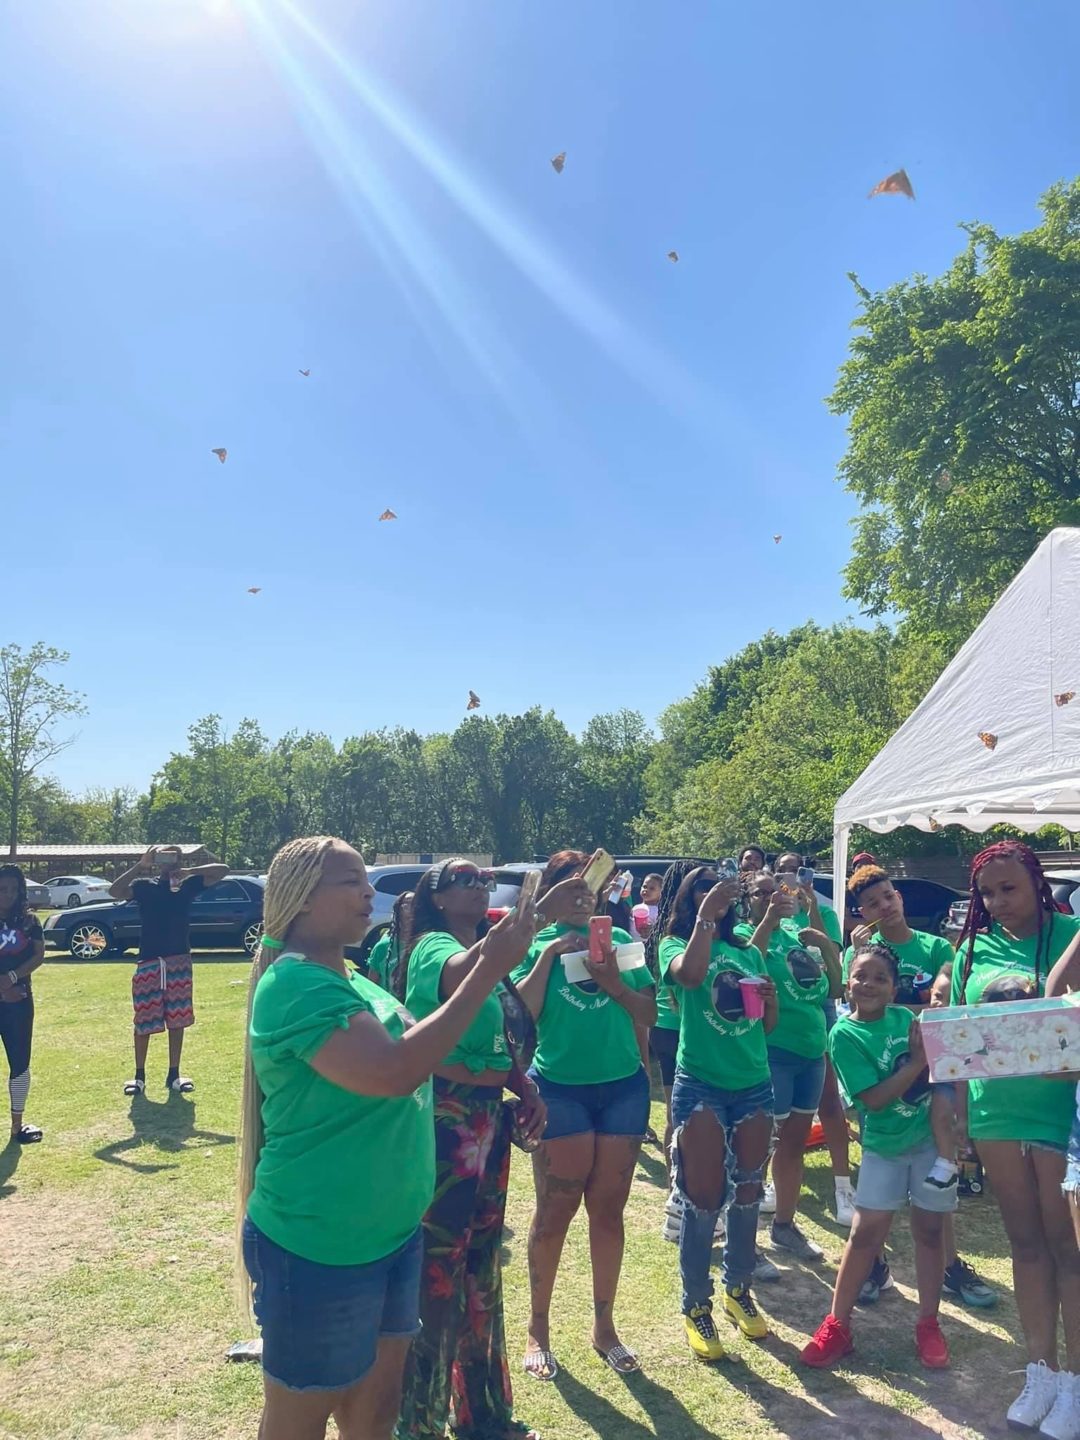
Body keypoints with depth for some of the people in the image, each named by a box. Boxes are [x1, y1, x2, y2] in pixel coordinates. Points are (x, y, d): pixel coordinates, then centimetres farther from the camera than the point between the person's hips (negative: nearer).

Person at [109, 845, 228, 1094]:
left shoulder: (188, 885, 7)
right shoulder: (144, 886, 2)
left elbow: (223, 870, 2)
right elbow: (114, 891, -17)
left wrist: (189, 872, -7)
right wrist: (141, 865, -20)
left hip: (179, 962, 2)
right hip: (149, 962, -2)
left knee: (177, 1020, 6)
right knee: (144, 1022, 3)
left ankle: (174, 1075, 17)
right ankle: (139, 1076, 17)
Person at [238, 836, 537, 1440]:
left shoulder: (352, 980, 7)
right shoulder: (295, 983, -22)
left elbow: (413, 1056, 19)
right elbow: (393, 1072, -33)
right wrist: (488, 972, -30)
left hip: (392, 1232, 9)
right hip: (317, 1248, -9)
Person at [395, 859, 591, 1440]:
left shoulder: (489, 950, 12)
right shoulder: (432, 947, -14)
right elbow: (462, 974, -40)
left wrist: (526, 1089, 2)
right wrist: (540, 914, -51)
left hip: (490, 1118, 9)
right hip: (445, 1120, -9)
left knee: (482, 1264, 19)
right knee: (437, 1268, 1)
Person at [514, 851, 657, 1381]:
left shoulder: (618, 939, 5)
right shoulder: (536, 944, -1)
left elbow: (649, 1014, 2)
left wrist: (614, 983, -15)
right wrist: (547, 955, -17)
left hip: (623, 1085, 3)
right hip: (559, 1088, -2)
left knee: (608, 1209, 10)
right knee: (555, 1210, 4)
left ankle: (604, 1326, 25)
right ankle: (538, 1330, 20)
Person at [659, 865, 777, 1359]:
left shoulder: (748, 952, 9)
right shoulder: (676, 944, -4)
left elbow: (768, 1024, 13)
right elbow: (690, 974, -29)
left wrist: (770, 998, -8)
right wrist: (705, 916, -28)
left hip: (755, 1085, 5)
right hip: (701, 1086, -5)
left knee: (747, 1194, 15)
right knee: (703, 1198, 1)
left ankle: (738, 1291, 32)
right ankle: (696, 1308, 15)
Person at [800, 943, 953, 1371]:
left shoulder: (906, 1017, -4)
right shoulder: (845, 1034, -16)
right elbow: (874, 1099, -21)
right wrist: (918, 1061, -22)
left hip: (932, 1138, 3)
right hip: (884, 1146, -3)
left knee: (928, 1229, 11)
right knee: (866, 1232, -1)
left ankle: (928, 1325, 26)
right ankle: (837, 1324, 12)